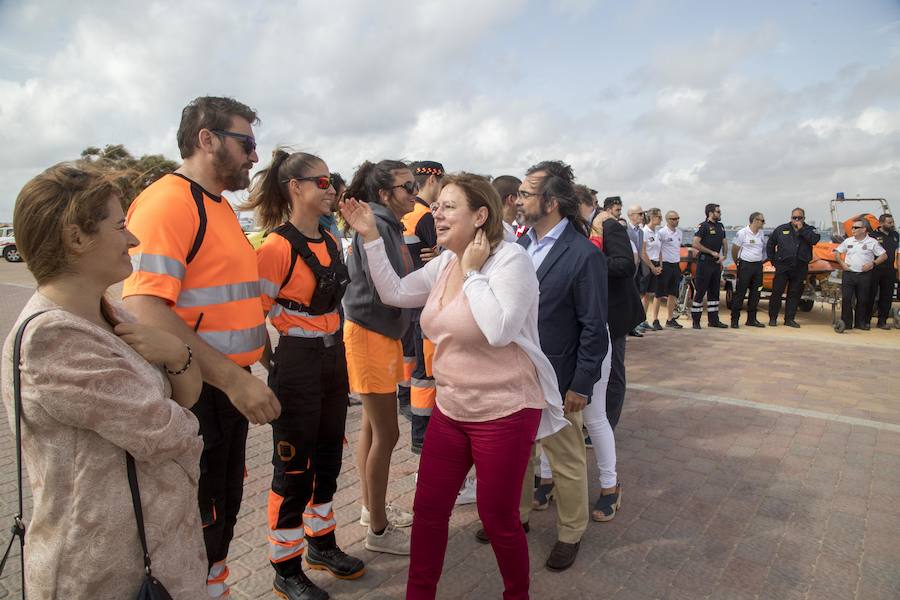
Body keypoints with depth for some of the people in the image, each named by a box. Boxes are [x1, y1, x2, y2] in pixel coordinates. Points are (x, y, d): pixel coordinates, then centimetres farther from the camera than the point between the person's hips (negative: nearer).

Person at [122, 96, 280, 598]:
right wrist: (233, 379, -29)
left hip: (231, 387, 9)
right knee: (199, 524, 6)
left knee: (226, 508, 23)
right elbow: (145, 310, -27)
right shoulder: (168, 200, -17)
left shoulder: (221, 206, 14)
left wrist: (251, 354, 17)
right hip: (194, 392, -9)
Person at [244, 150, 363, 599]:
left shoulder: (331, 241, 8)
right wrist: (275, 369, -10)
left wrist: (334, 351, 18)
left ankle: (322, 545, 40)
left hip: (334, 360, 8)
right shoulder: (277, 247, -17)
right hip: (296, 366, -8)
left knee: (328, 459, 19)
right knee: (293, 470, 7)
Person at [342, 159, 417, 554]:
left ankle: (370, 507, 34)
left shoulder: (388, 225, 11)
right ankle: (378, 529, 16)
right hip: (371, 335, -9)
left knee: (372, 426, 18)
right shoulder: (377, 226, -17)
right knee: (386, 434, 0)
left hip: (382, 333, 9)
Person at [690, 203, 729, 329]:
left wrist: (723, 256, 3)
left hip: (716, 262, 8)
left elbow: (724, 243, 21)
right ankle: (696, 320, 0)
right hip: (704, 262, -8)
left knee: (714, 292, 11)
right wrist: (712, 252, -15)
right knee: (700, 291, -5)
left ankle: (713, 320, 18)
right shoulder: (703, 226, -9)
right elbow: (695, 244, -18)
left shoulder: (720, 226, 14)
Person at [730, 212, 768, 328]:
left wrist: (761, 261, 15)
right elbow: (734, 249, -3)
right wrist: (737, 263, 4)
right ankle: (735, 320, -1)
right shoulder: (742, 233, -8)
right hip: (745, 265, -6)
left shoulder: (761, 234, 11)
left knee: (755, 293, 9)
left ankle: (751, 319, 17)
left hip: (758, 266, 6)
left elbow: (763, 248, 22)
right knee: (740, 293, -5)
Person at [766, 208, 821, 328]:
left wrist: (801, 229, -12)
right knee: (776, 292, -2)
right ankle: (773, 318, 7)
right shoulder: (781, 229, 8)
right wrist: (772, 259, 11)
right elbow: (770, 244, 15)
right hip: (782, 266, -1)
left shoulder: (809, 230, 8)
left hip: (800, 268, 1)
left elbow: (815, 239, -13)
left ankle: (789, 319, 14)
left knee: (795, 294, 5)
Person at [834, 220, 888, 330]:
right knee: (846, 299, -4)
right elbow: (836, 252, 15)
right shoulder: (848, 241, 8)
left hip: (864, 275, -1)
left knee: (862, 300, 5)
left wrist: (872, 264, -10)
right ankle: (846, 323, 3)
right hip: (848, 274, 1)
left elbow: (884, 255, 3)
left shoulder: (872, 242, 1)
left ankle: (861, 323, 16)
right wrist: (841, 263, 1)